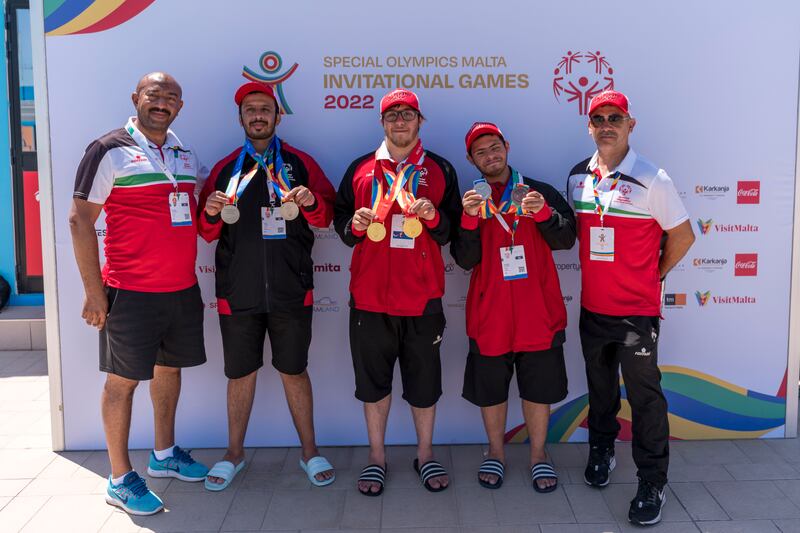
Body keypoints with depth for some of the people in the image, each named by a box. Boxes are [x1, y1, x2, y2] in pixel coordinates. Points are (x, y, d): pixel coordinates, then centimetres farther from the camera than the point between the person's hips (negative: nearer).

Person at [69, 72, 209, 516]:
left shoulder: (187, 155, 12)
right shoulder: (110, 151, -7)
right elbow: (80, 219, -10)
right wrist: (94, 290, -13)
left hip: (183, 289, 7)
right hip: (130, 292, -7)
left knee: (170, 368, 16)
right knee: (123, 379, 1)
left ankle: (164, 454, 34)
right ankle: (120, 479, 13)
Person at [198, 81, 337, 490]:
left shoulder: (300, 164, 6)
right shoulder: (225, 169, 9)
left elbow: (328, 216, 5)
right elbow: (207, 233, 11)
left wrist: (312, 203, -16)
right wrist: (211, 214, -11)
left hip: (291, 291, -1)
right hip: (237, 291, 1)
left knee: (294, 370, 8)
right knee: (240, 373, 10)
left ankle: (310, 452, 24)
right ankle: (234, 453, 28)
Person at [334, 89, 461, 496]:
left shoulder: (440, 170, 7)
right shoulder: (361, 169, 9)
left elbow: (454, 230, 7)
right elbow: (340, 219, 11)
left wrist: (434, 217, -13)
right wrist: (354, 225, -10)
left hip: (423, 296, 0)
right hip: (370, 295, 1)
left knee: (424, 380, 9)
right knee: (373, 379, 9)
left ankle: (426, 455, 28)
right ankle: (377, 457, 26)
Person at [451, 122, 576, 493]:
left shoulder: (540, 193, 5)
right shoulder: (469, 200, 6)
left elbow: (565, 240, -3)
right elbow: (465, 261, -4)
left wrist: (543, 213, -21)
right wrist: (470, 219, -19)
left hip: (539, 310, 0)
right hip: (490, 313, 1)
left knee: (538, 389, 8)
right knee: (490, 390, 10)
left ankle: (538, 455, 27)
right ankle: (496, 453, 30)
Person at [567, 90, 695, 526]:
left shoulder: (651, 179, -12)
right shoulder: (577, 176, 4)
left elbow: (682, 235, -4)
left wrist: (654, 275, 2)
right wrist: (600, 275, 11)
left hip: (637, 310, -5)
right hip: (592, 307, 5)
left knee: (644, 396, 1)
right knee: (599, 387, 19)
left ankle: (652, 484, 14)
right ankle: (601, 452, 40)